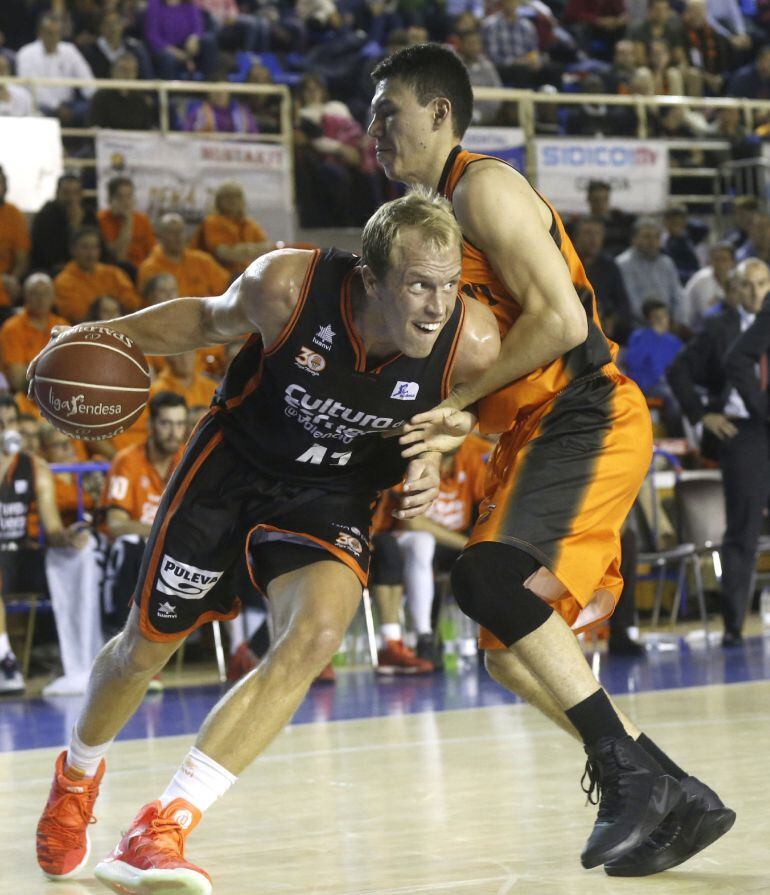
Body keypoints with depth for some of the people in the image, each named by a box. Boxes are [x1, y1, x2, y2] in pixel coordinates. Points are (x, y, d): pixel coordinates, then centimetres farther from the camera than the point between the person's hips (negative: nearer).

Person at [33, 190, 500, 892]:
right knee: (147, 645, 11)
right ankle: (78, 774, 47)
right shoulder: (285, 287, -29)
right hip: (235, 461, 0)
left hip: (334, 494, 0)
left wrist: (430, 459, -21)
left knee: (316, 635, -28)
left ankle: (159, 833, -24)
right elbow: (210, 318, -5)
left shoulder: (473, 342, -26)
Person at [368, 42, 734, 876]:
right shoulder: (439, 210, 22)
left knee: (487, 578, -29)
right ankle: (676, 800, 12)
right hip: (539, 432, 10)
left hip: (586, 418, -10)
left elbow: (560, 320, -18)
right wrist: (457, 424, 10)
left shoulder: (484, 186, -8)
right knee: (510, 651, 8)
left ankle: (631, 774, -24)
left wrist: (461, 401, -13)